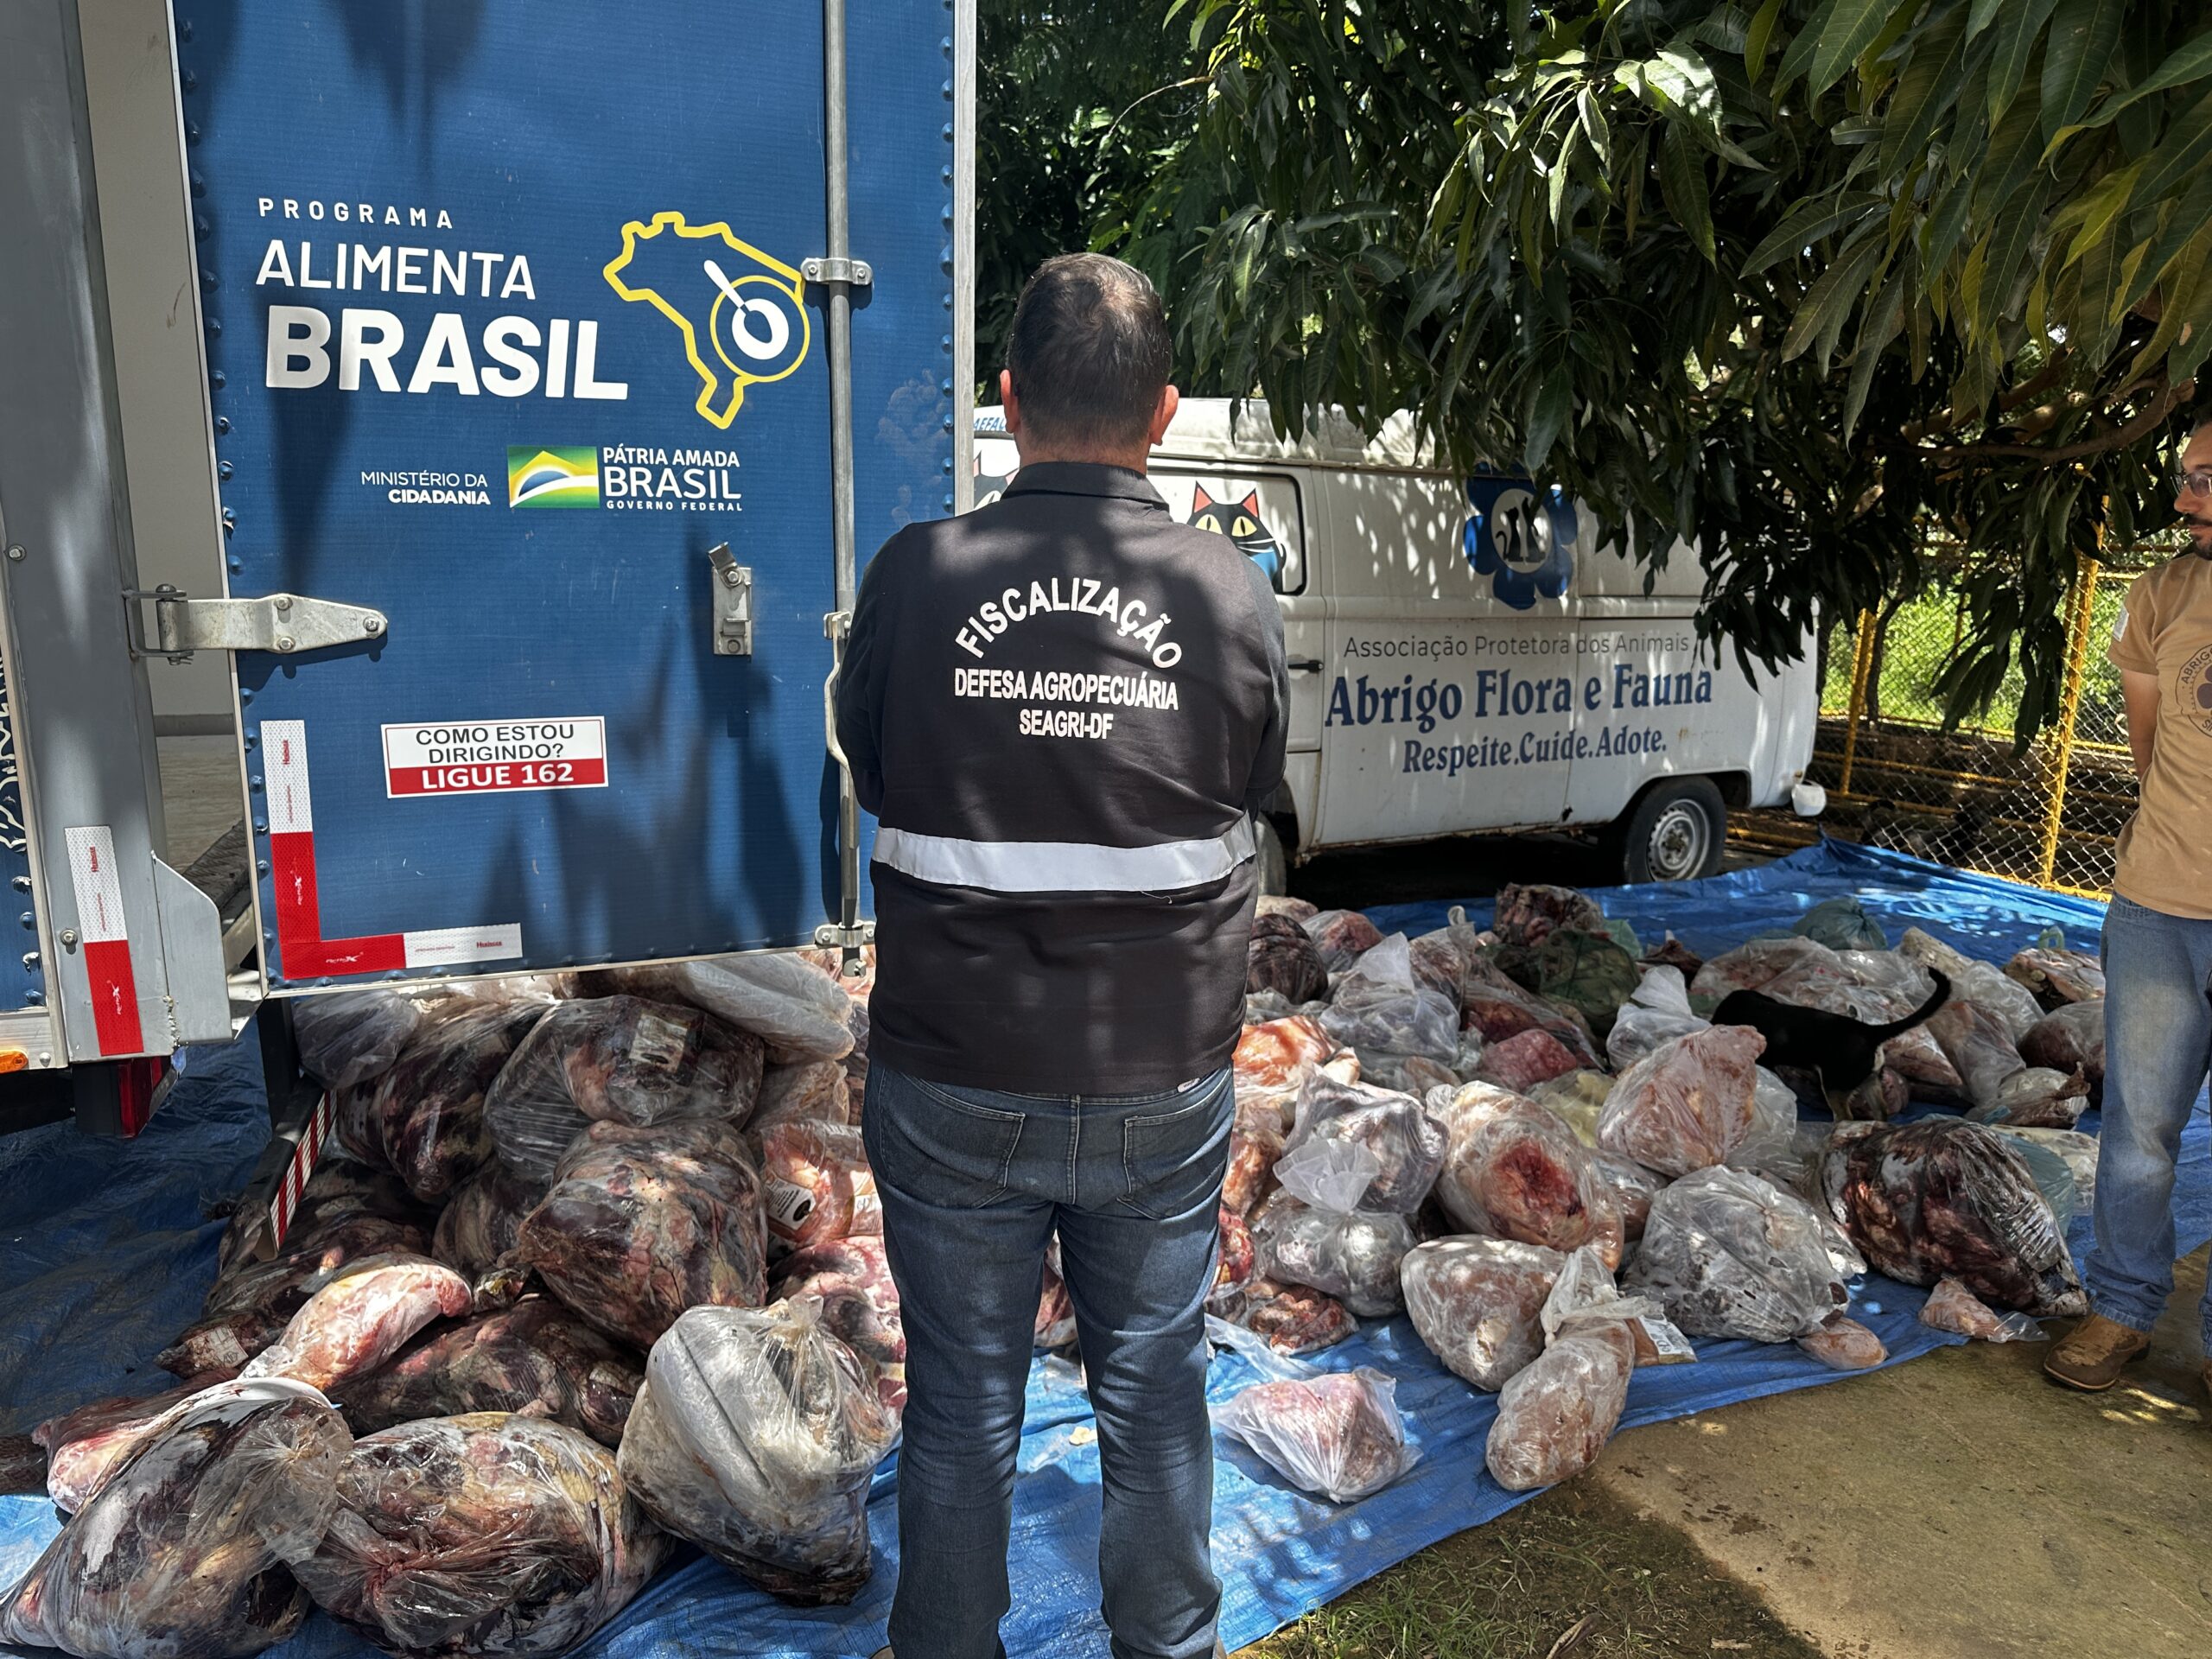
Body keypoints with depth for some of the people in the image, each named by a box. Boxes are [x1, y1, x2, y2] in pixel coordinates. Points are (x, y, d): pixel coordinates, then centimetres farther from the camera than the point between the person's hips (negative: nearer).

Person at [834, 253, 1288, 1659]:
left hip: (954, 1082, -1)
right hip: (1165, 1085, 1)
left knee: (963, 1405, 17)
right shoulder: (1232, 594, -8)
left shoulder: (915, 575, -11)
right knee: (1156, 1391, 21)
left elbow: (873, 772, 3)